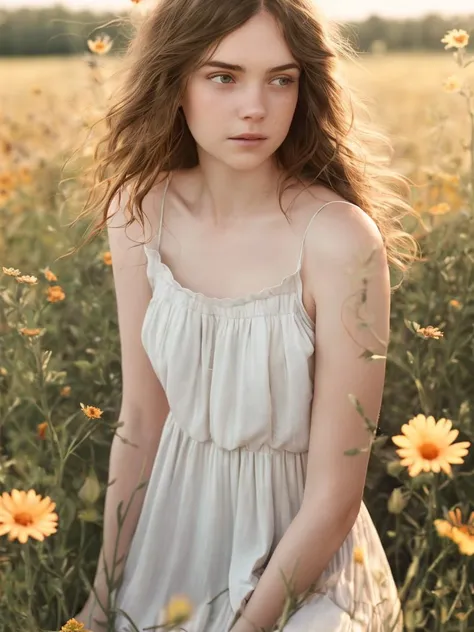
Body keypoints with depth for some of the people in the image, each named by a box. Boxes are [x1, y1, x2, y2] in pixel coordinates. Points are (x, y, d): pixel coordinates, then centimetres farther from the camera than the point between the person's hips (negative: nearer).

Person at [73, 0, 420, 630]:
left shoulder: (341, 239, -23)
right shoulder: (138, 212, -9)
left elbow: (335, 494, -18)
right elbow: (140, 416, 0)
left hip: (301, 564, -3)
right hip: (175, 530, 4)